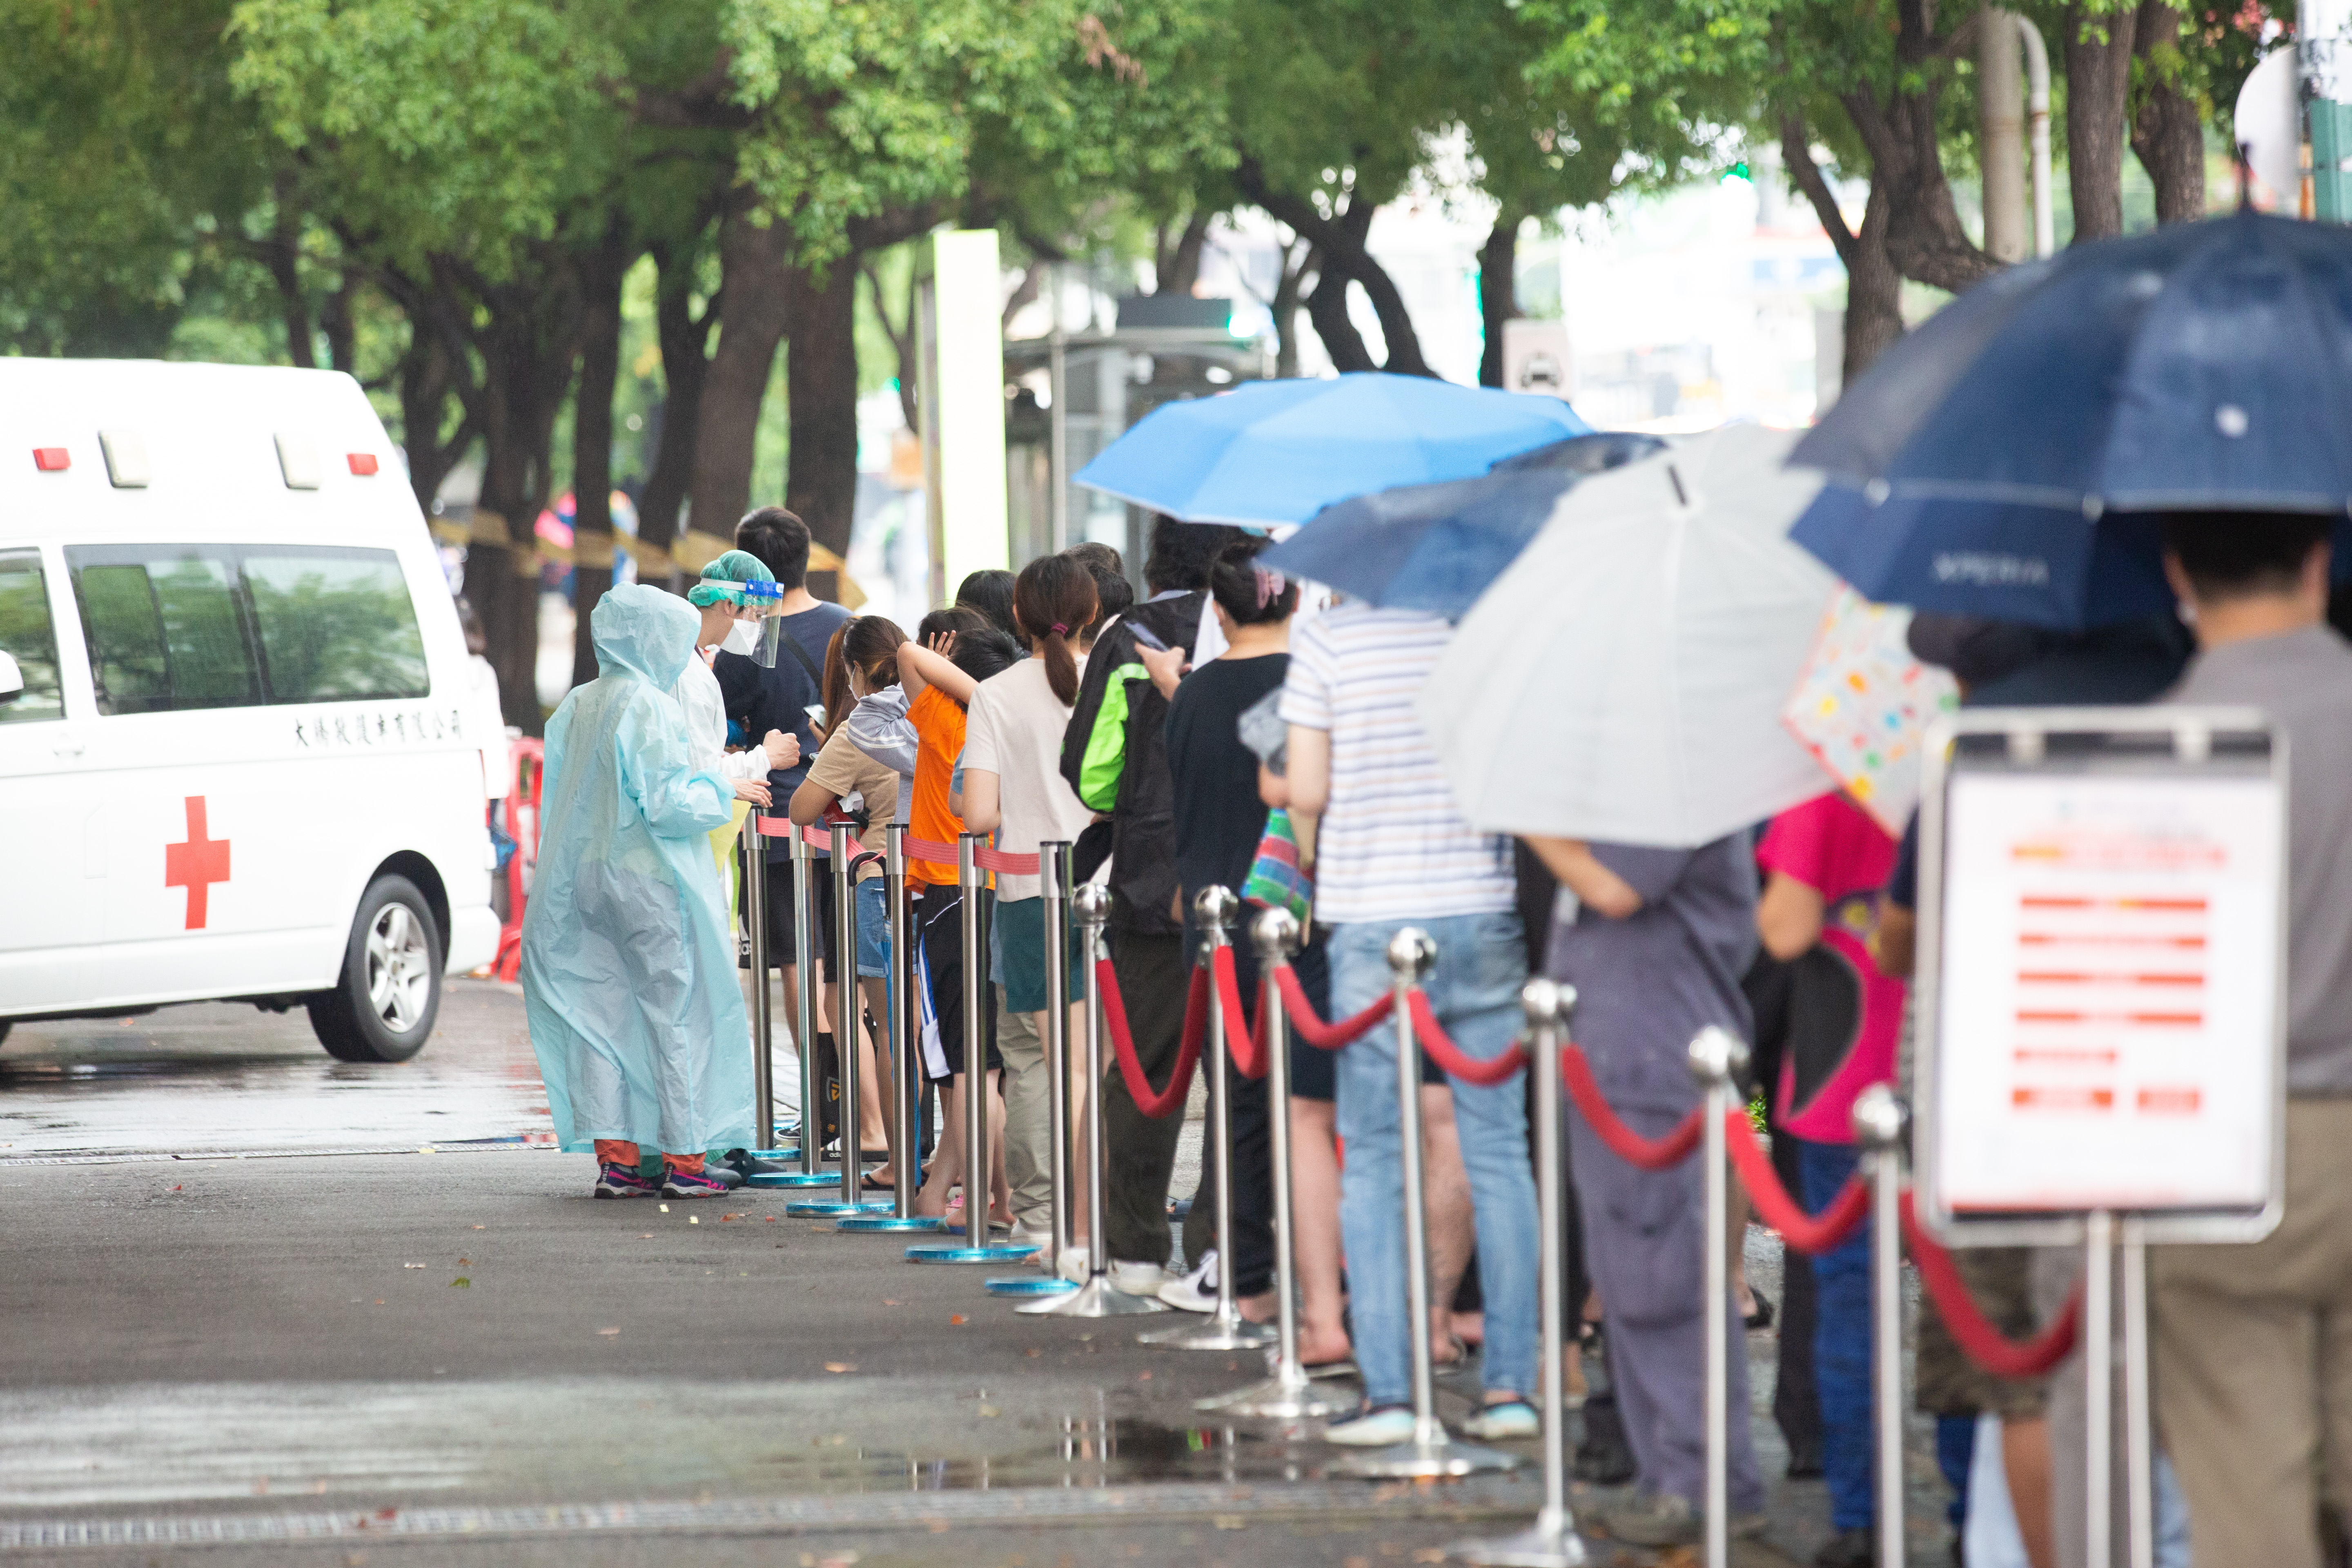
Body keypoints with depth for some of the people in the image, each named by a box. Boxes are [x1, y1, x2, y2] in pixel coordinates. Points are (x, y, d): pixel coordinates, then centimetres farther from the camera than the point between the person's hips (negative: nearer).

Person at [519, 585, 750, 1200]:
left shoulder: (577, 706, 9)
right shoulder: (649, 706, -14)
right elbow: (666, 803, -19)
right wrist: (720, 791, -3)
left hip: (588, 877, 7)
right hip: (650, 882, -7)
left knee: (603, 1013, 7)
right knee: (675, 1013, -1)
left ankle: (614, 1157, 6)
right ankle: (683, 1157, 1)